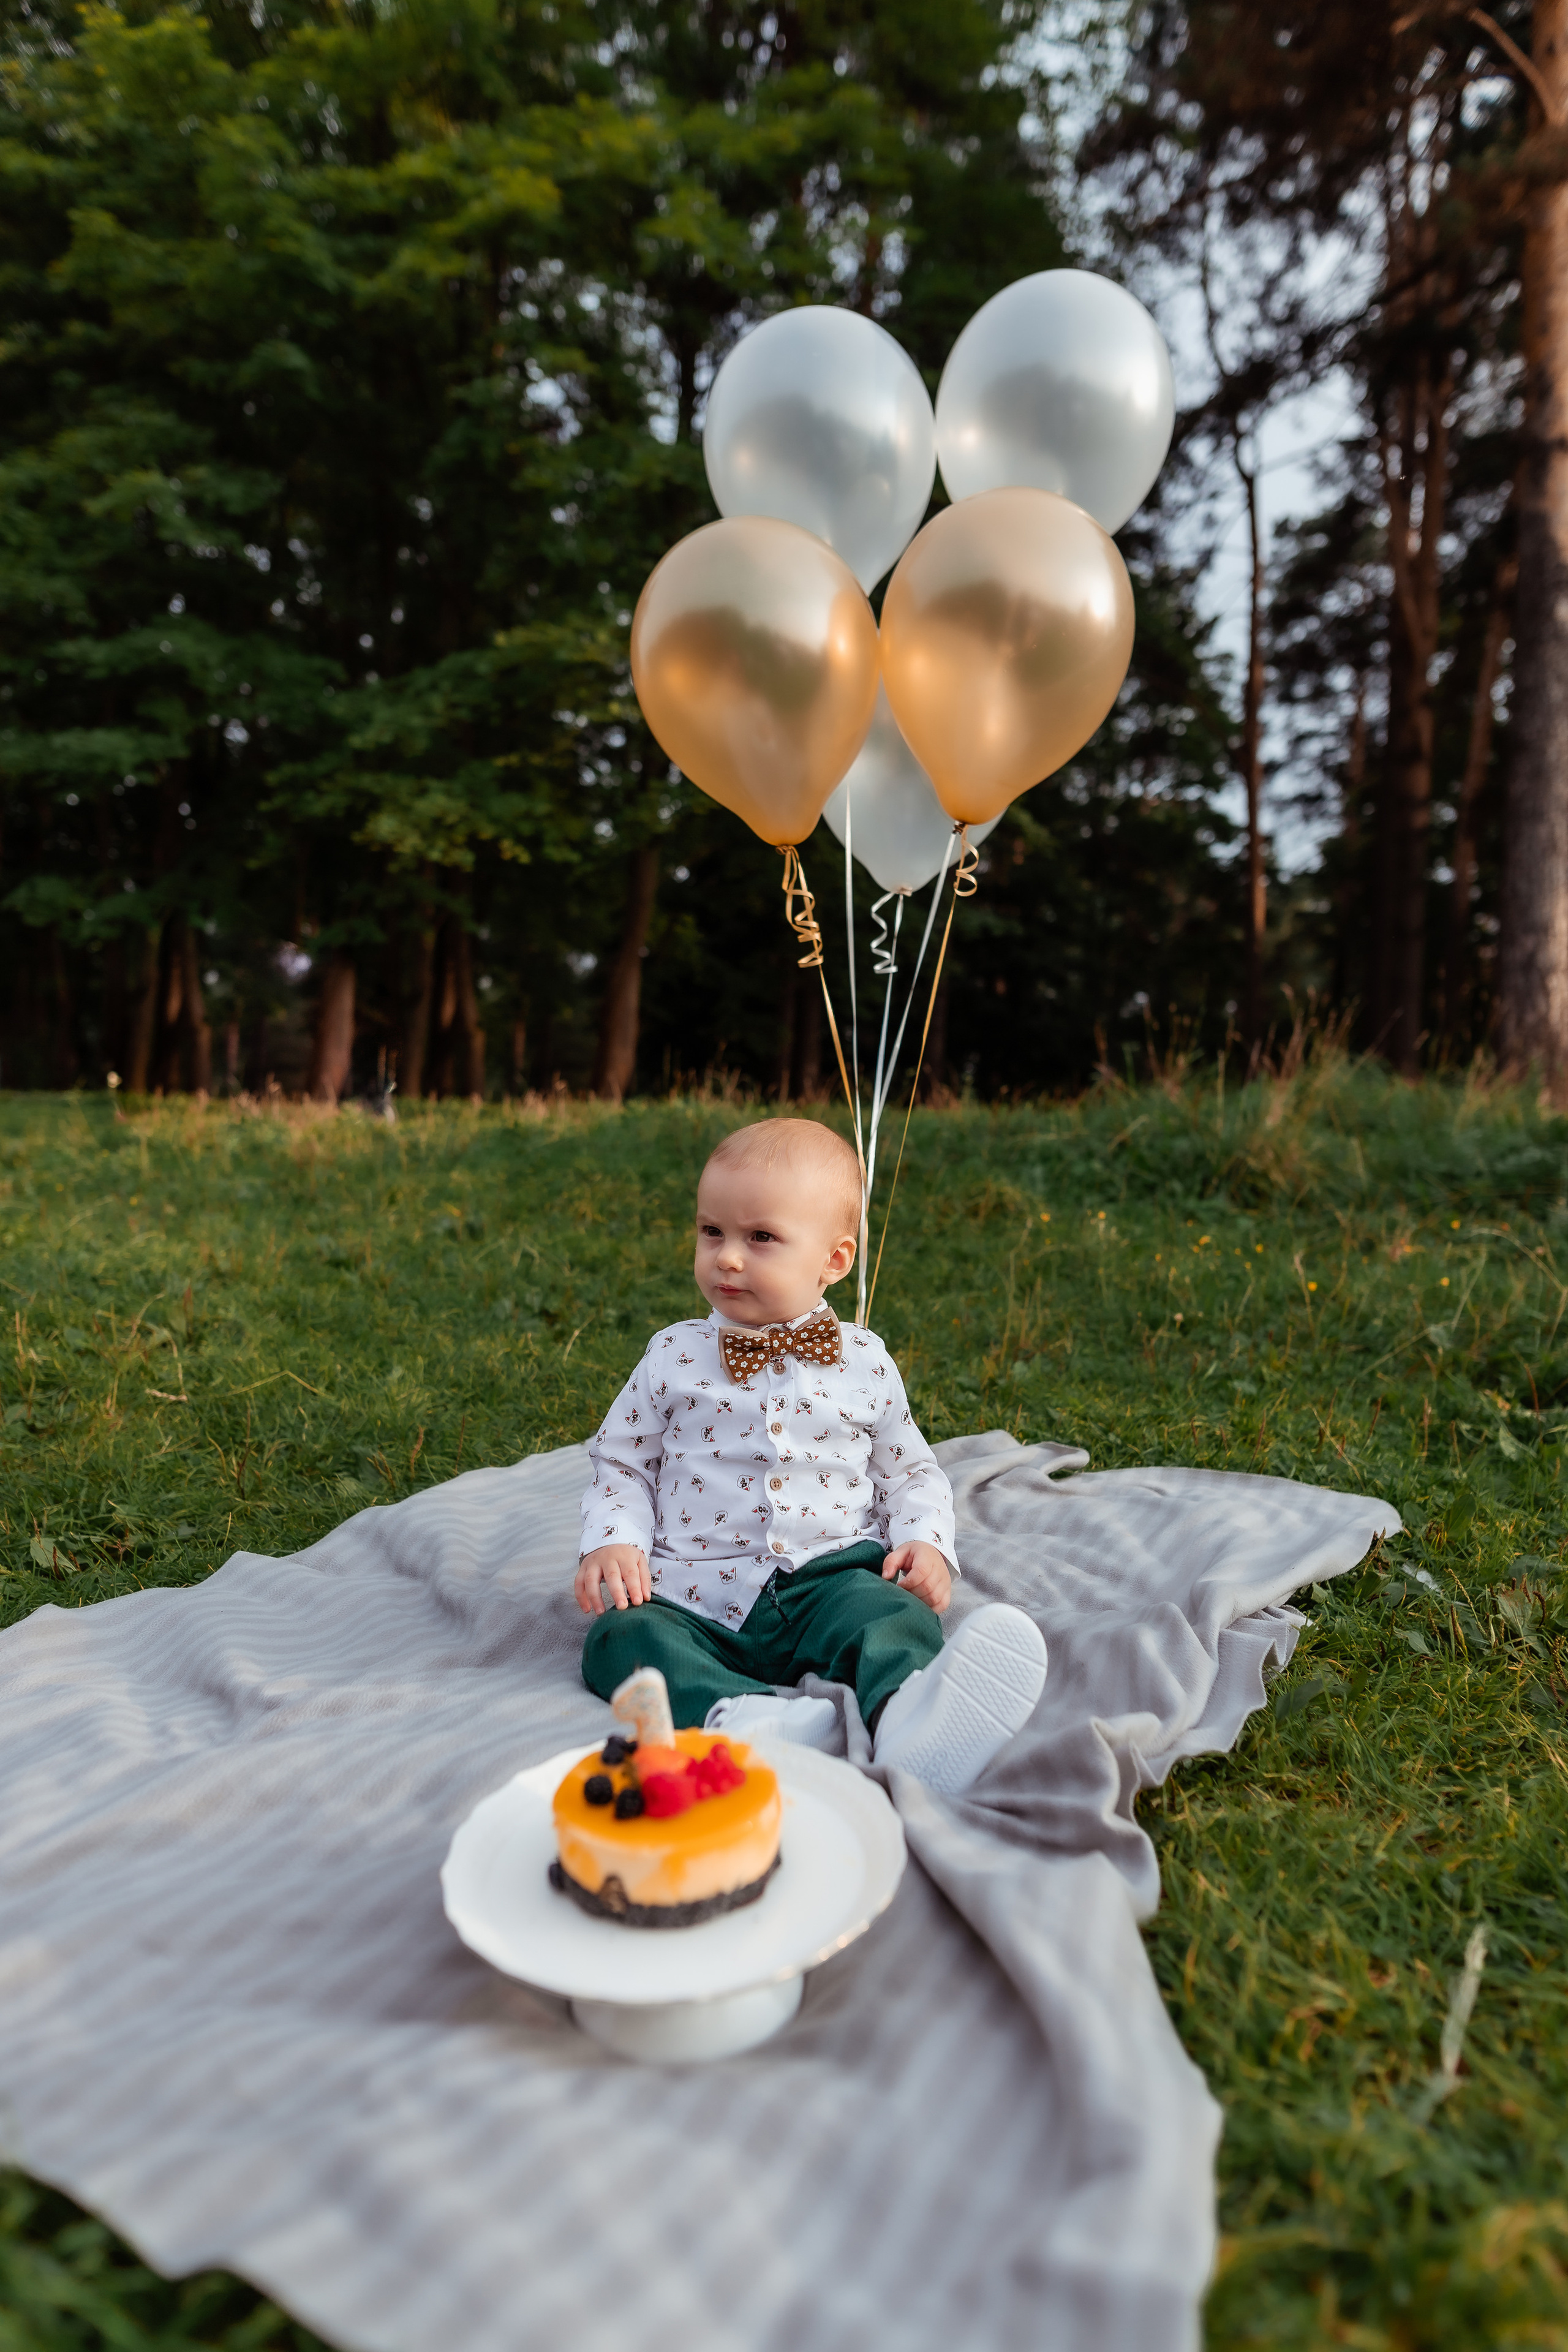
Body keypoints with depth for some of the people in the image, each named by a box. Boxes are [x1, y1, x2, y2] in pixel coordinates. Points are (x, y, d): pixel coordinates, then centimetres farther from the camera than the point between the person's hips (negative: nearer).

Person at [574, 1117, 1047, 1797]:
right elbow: (619, 1464, 14)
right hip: (700, 1595, 1)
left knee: (896, 1614, -31)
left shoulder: (864, 1362, 7)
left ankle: (907, 1717, -58)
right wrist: (614, 1543, -5)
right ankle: (738, 1715, -48)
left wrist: (925, 1543, -3)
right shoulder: (675, 1357, 6)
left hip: (830, 1577, -1)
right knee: (618, 1636, -26)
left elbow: (910, 1472, 17)